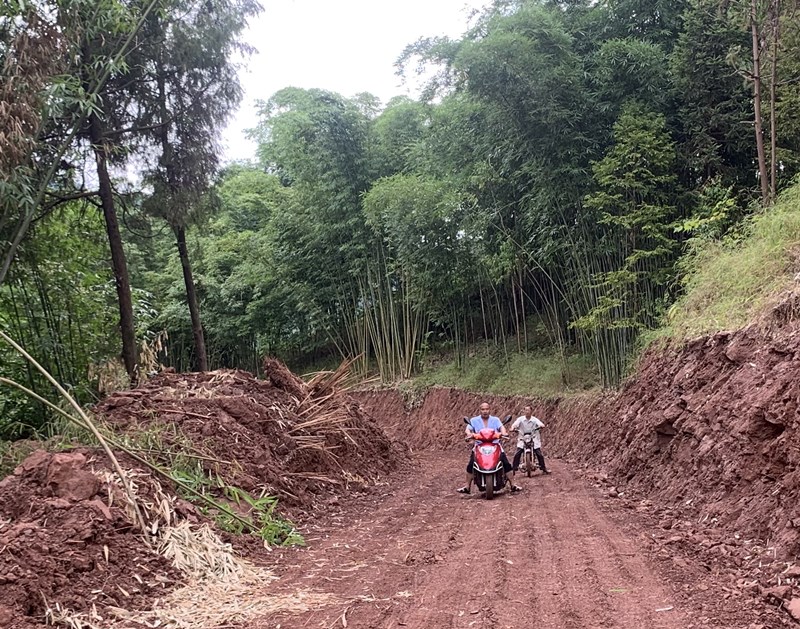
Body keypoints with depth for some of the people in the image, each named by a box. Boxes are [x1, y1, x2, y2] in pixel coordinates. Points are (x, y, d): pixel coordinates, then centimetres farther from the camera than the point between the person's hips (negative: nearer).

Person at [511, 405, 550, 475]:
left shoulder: (534, 419, -3)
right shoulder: (520, 419, -2)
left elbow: (541, 424, -17)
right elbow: (515, 424, -16)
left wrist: (541, 426, -41)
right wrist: (512, 428, -37)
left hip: (534, 439, 0)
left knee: (539, 454, -7)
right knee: (517, 454, -12)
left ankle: (544, 469, 10)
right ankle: (514, 471, -3)